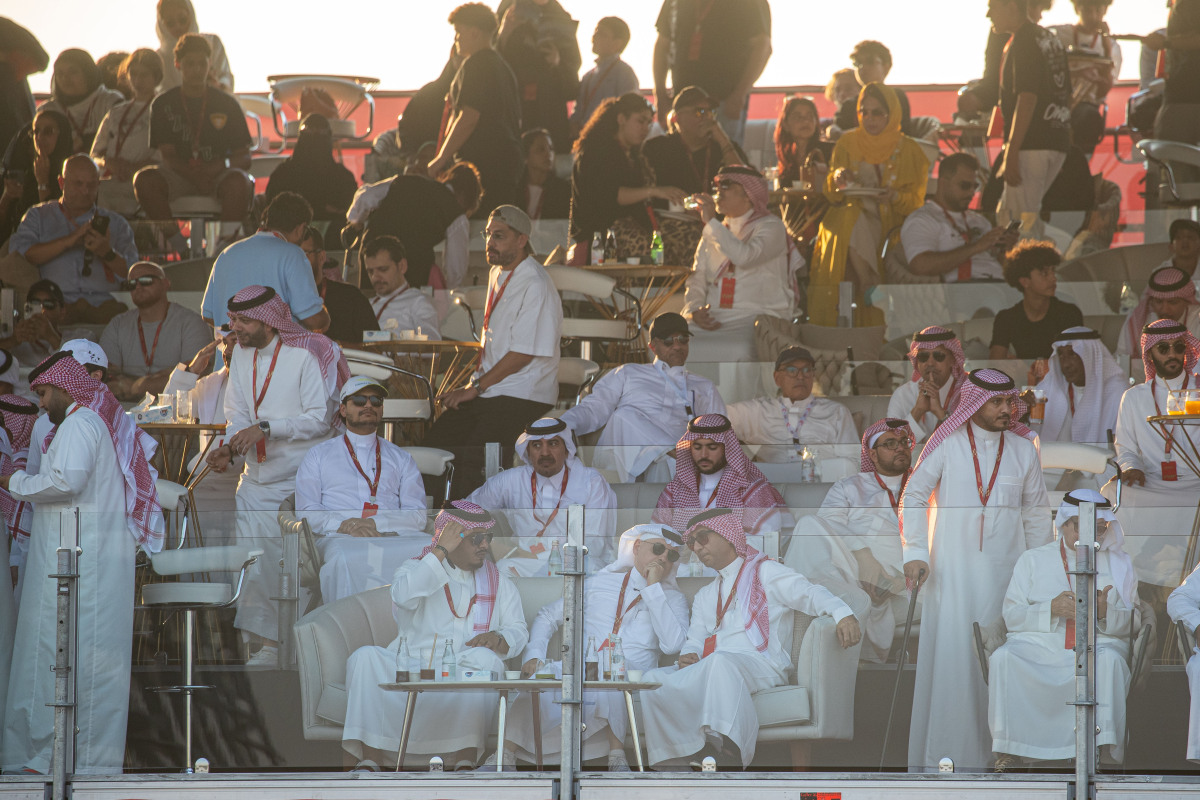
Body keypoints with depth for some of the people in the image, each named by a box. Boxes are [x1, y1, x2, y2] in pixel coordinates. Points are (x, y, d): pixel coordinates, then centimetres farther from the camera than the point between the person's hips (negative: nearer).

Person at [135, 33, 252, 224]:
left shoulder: (227, 104, 9)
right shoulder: (163, 104, 8)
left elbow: (244, 158, 6)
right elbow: (167, 156, 0)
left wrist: (219, 166, -17)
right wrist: (195, 177, -21)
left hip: (219, 175, -1)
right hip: (180, 178, 1)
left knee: (238, 181, -35)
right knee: (144, 179, -29)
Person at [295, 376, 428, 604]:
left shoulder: (401, 459, 26)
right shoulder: (319, 456, 23)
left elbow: (418, 515, 11)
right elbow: (306, 510, 9)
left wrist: (375, 524, -9)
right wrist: (343, 524, -12)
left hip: (393, 537, 2)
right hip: (340, 538, -2)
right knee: (348, 558, -40)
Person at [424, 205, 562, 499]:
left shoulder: (536, 286, -14)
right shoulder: (497, 274, 15)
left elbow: (524, 354, -17)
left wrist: (475, 388, -14)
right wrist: (474, 380, 9)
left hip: (523, 397, -8)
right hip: (488, 390, 8)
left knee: (472, 458, -26)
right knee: (434, 443, -9)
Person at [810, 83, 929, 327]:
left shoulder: (910, 151, 5)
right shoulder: (847, 144, 9)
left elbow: (916, 201, -1)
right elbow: (831, 196, 7)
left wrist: (895, 197, -21)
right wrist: (836, 178, -15)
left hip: (892, 222, -1)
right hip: (848, 222, 1)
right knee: (850, 217, -32)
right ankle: (871, 288, -30)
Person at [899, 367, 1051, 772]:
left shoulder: (1023, 451, 7)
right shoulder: (945, 446, -1)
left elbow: (1036, 514, 13)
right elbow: (913, 497, 1)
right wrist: (915, 553, -8)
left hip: (1004, 568, 2)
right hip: (952, 568, -2)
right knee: (951, 651, -5)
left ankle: (997, 748, 4)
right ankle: (944, 753, -1)